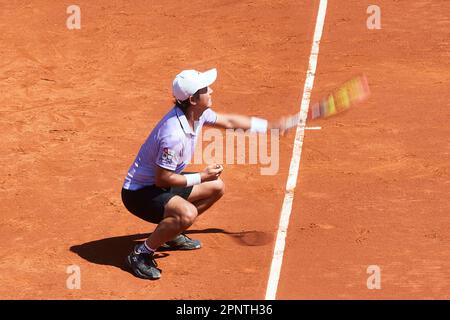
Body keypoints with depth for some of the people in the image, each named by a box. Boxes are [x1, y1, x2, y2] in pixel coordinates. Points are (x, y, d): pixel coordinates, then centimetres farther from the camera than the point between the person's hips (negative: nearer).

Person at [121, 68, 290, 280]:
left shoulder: (198, 113, -6)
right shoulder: (174, 135, -34)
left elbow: (229, 121, 13)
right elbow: (162, 179, -27)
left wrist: (271, 126, 15)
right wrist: (201, 177, -18)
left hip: (162, 183, 10)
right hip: (139, 193, -10)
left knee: (217, 187, 17)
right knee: (187, 214, -35)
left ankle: (172, 234, 26)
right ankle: (141, 254, -15)